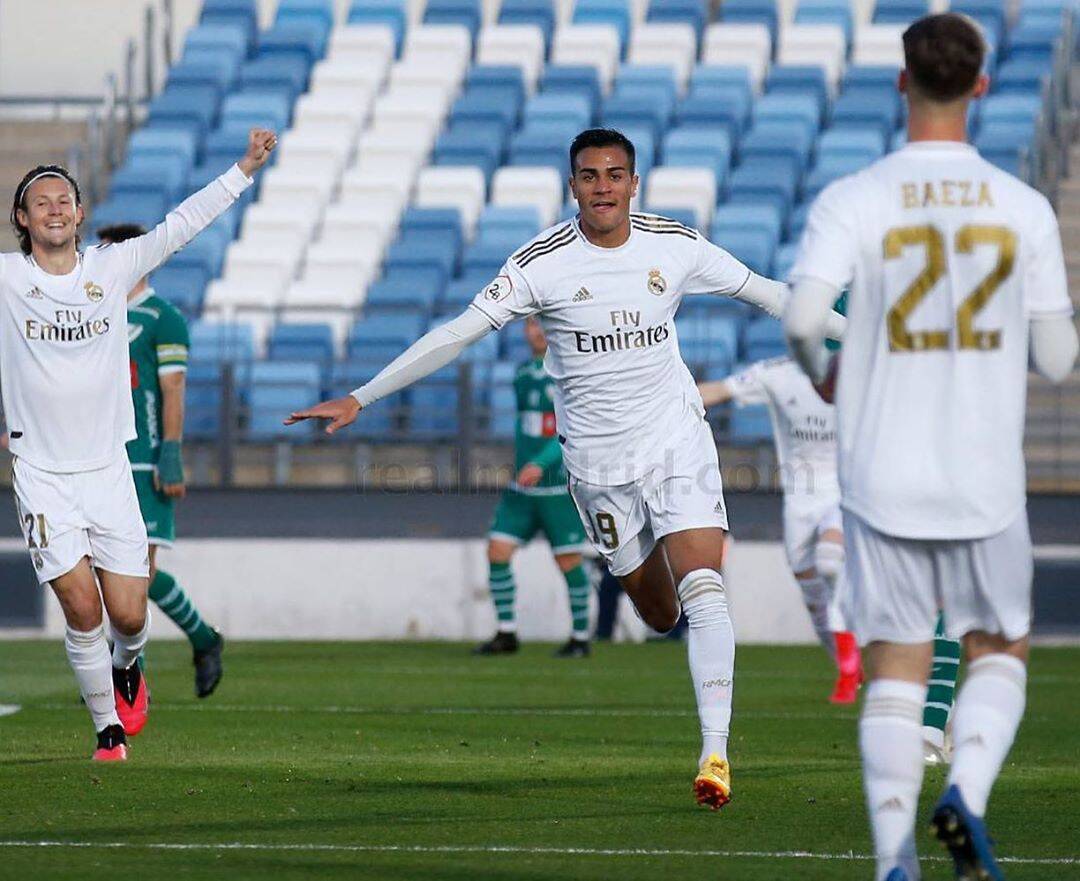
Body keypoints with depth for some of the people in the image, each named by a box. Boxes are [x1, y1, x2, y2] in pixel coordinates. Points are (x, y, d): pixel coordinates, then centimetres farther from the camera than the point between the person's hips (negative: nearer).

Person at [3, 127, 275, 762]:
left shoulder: (113, 268, 2)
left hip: (107, 470, 2)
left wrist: (247, 167, 0)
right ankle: (109, 728, 8)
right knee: (82, 609, -11)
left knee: (129, 615, 1)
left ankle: (126, 667, 36)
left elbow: (182, 225, 4)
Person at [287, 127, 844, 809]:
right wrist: (359, 399, -14)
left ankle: (716, 751, -18)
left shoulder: (675, 246, -5)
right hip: (598, 463, 0)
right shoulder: (542, 263, -11)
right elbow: (457, 334, -11)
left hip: (677, 440, 0)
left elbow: (762, 291, 10)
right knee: (659, 614, 10)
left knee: (703, 590, -18)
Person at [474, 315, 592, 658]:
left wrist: (541, 464, -29)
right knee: (497, 551, -4)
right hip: (522, 487, 6)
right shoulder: (523, 373, 12)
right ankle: (506, 633, 5)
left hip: (559, 487, -6)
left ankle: (580, 637, 13)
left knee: (568, 563, -1)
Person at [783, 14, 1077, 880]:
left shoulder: (853, 200, -5)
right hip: (986, 478, 0)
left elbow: (802, 313, -18)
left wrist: (821, 370, 5)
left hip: (884, 477, 0)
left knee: (896, 671, 6)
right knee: (999, 652, 16)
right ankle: (966, 793, -10)